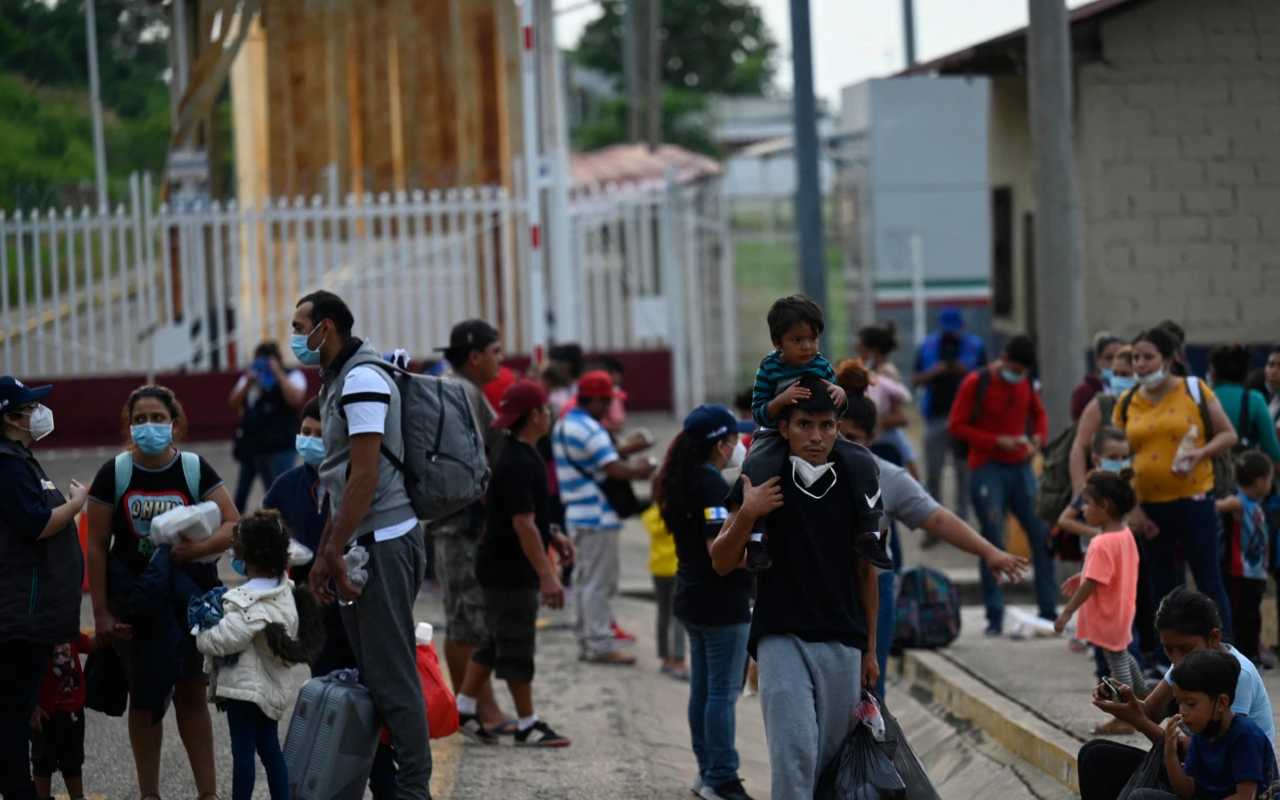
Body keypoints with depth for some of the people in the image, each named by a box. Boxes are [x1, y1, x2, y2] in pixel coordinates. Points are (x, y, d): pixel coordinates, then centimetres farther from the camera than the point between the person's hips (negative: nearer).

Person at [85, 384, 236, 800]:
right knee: (144, 698, 5)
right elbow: (97, 547, -1)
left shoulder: (196, 470, -3)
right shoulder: (114, 474, -4)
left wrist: (200, 548, -26)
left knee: (191, 693, 5)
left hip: (191, 592, 0)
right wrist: (101, 612, -5)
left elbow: (234, 525, -7)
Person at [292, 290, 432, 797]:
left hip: (383, 543, -10)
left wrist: (332, 555, -17)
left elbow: (364, 477, -19)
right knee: (377, 673, 11)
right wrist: (324, 555, 20)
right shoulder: (339, 382, 19)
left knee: (391, 677, -8)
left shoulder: (363, 379, -13)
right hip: (365, 545, 10)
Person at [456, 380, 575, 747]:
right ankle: (528, 725, 3)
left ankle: (463, 710, 20)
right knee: (516, 646, -3)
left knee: (496, 641, 15)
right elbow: (523, 524, -25)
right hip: (510, 570, -10)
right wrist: (547, 575, -26)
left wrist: (552, 535, 16)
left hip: (502, 568, 10)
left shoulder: (518, 456, 12)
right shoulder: (518, 463, -21)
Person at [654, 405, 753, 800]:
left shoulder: (684, 480, 10)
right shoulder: (713, 485, -19)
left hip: (692, 598, 10)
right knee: (724, 693, -4)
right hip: (721, 602, -10)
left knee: (702, 689, 15)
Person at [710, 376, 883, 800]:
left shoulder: (855, 482, 5)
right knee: (794, 751, -18)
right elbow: (722, 563, 1)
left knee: (830, 759, 5)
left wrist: (870, 649, 14)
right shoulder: (762, 481, -1)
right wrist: (746, 515, -17)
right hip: (781, 639, -3)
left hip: (843, 643, 3)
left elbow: (866, 571, 13)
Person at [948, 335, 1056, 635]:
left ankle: (1048, 611, 9)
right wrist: (997, 441, -16)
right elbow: (957, 426, -7)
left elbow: (1038, 413, 21)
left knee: (1042, 537, 1)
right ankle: (995, 617, -4)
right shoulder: (976, 383, -8)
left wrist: (1038, 438, -1)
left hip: (1021, 467, 5)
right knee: (993, 541, -8)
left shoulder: (1026, 382, 7)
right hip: (988, 468, -5)